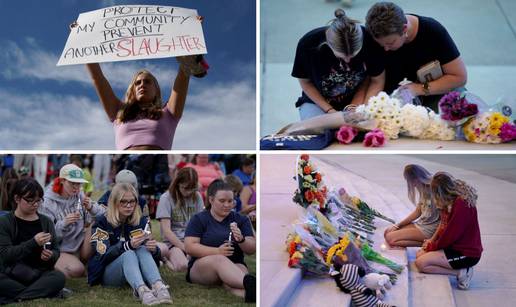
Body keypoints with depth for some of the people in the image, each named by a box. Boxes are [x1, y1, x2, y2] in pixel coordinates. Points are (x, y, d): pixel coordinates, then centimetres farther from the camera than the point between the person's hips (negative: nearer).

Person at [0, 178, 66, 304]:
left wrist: (50, 256, -15)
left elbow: (56, 251, 10)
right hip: (11, 275, -2)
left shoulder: (46, 222, 8)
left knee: (59, 277, -30)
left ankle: (11, 298, -27)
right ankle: (45, 292, -24)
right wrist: (33, 243, -24)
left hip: (40, 274, 2)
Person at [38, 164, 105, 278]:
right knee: (76, 270, -32)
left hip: (81, 247, 4)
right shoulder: (48, 203, -10)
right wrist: (63, 223, -29)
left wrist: (92, 208, -21)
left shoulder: (80, 196, 3)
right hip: (61, 250, -4)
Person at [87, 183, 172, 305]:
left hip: (135, 273, 3)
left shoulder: (141, 221, 5)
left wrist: (154, 249, -26)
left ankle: (159, 287, -53)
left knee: (143, 250, -27)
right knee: (128, 254, -32)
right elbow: (104, 254, -17)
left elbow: (156, 257, -1)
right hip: (107, 274, -3)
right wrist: (129, 245, -33)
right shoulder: (102, 222, -4)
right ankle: (142, 291, -60)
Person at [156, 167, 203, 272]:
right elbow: (166, 230, -10)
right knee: (182, 265, -34)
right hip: (174, 241, -3)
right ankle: (166, 259, 1)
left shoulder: (197, 197, 8)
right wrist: (185, 248, -17)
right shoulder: (166, 198, -4)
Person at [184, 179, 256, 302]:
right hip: (201, 267, -2)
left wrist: (241, 240, -18)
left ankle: (249, 293, -69)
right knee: (220, 260, -36)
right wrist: (217, 251, -20)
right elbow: (189, 247, -7)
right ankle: (249, 283, -64)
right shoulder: (198, 219, 6)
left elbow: (252, 249, 5)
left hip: (235, 265, 2)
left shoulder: (241, 220, 13)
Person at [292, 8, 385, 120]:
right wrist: (329, 110, -15)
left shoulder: (369, 41, -22)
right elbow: (305, 82, -9)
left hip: (355, 101, 1)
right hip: (318, 102, -1)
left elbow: (377, 81, -9)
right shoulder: (308, 44, -25)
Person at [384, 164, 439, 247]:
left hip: (429, 229, -10)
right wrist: (397, 225, 10)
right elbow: (417, 212, 12)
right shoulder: (423, 188, 4)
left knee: (390, 238, -14)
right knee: (387, 233, 8)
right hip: (420, 224, 10)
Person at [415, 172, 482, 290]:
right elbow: (444, 223, 17)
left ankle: (460, 273, -9)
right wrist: (433, 240, 3)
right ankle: (461, 269, 5)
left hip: (467, 253, -11)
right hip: (456, 246, 11)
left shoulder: (462, 203, -24)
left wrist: (432, 246, -7)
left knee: (421, 263, -16)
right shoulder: (454, 200, 5)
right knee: (419, 254, 9)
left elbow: (450, 235, -22)